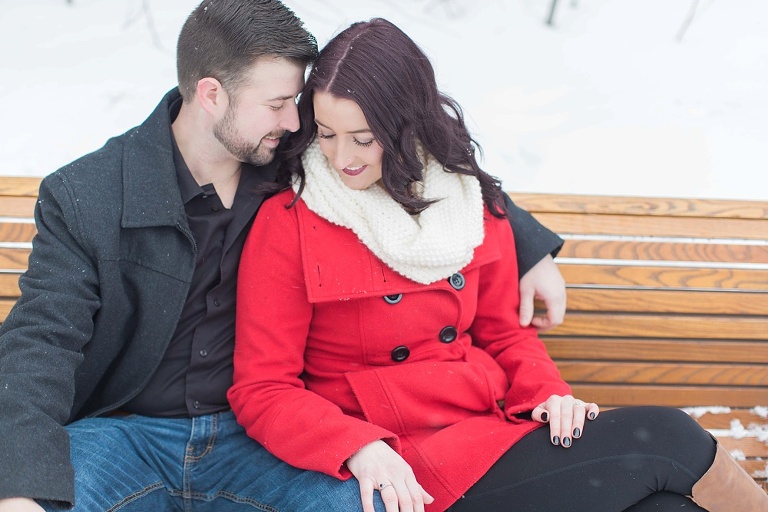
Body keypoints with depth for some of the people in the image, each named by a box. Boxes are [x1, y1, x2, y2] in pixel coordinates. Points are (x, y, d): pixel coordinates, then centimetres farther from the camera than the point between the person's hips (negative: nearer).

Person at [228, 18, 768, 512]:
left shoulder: (471, 201, 6)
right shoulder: (286, 227, -9)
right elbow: (261, 391, -9)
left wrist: (547, 392, -5)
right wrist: (359, 448, -25)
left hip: (496, 426, 5)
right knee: (663, 440, -15)